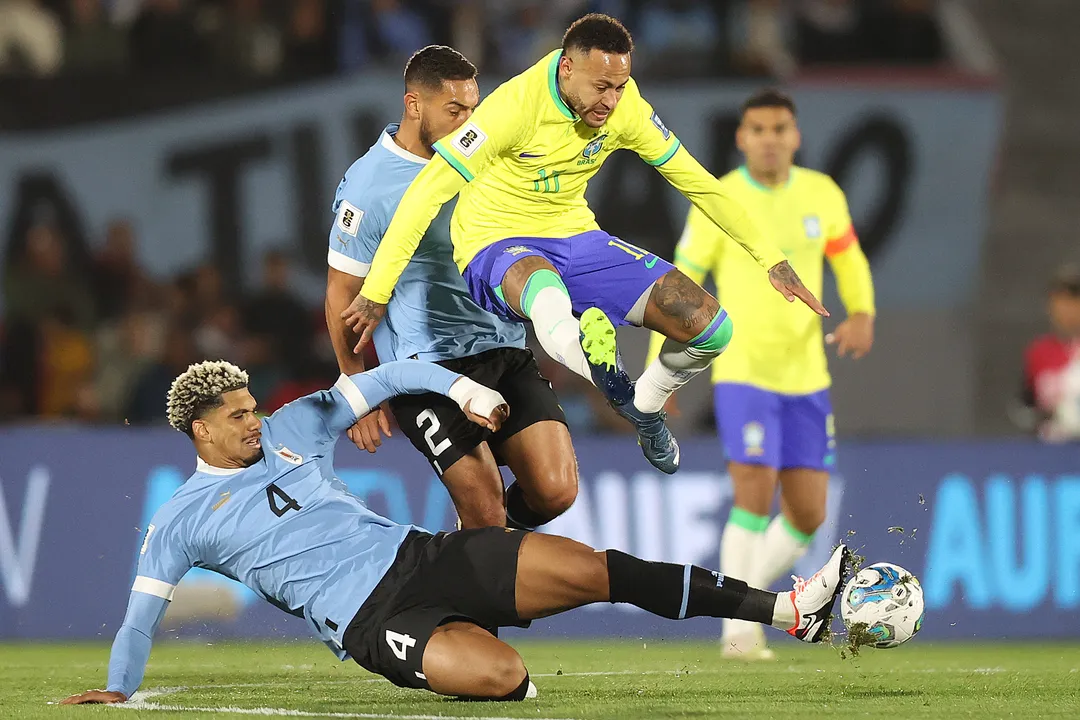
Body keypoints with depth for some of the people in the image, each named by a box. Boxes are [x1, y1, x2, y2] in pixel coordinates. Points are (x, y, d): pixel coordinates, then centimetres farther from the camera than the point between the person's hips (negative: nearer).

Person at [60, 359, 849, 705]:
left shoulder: (291, 430, 14)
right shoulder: (181, 521, 3)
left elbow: (384, 379, 19)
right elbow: (142, 612, 8)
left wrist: (460, 385, 7)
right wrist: (117, 690, 1)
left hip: (419, 556, 5)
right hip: (370, 621, -5)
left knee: (590, 568, -10)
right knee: (501, 675, -34)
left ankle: (786, 609, -12)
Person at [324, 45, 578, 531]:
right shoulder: (368, 186, -10)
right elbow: (342, 294, -3)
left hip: (505, 350, 6)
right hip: (430, 363, -6)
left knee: (557, 491, -6)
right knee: (485, 516, -13)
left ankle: (500, 532, 25)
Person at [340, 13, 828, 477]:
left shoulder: (624, 106, -8)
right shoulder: (517, 105, -24)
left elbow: (693, 180, 6)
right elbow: (427, 192, -22)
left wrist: (770, 258, 6)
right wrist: (376, 292, -25)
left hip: (577, 238, 6)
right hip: (497, 248, -6)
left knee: (709, 326, -7)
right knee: (546, 292, -44)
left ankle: (643, 406, 20)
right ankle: (608, 382, -66)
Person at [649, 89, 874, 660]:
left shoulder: (822, 195, 4)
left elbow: (849, 263, 17)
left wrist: (862, 314, -3)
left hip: (805, 375, 4)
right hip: (742, 372, -4)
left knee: (807, 514, 4)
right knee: (755, 497, -17)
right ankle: (739, 628, -9)